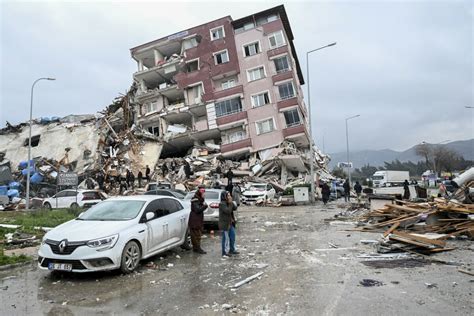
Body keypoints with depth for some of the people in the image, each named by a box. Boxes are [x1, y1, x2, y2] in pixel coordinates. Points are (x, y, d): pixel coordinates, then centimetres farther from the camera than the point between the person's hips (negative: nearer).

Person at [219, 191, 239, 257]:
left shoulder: (229, 203, 9)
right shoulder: (222, 204, -19)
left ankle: (232, 250, 30)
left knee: (233, 236, 16)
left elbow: (235, 208, 6)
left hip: (230, 223, 9)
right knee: (225, 238, -1)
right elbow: (228, 211, -28)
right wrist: (230, 204, -21)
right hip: (224, 224, -9)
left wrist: (232, 203, -7)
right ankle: (224, 252, 10)